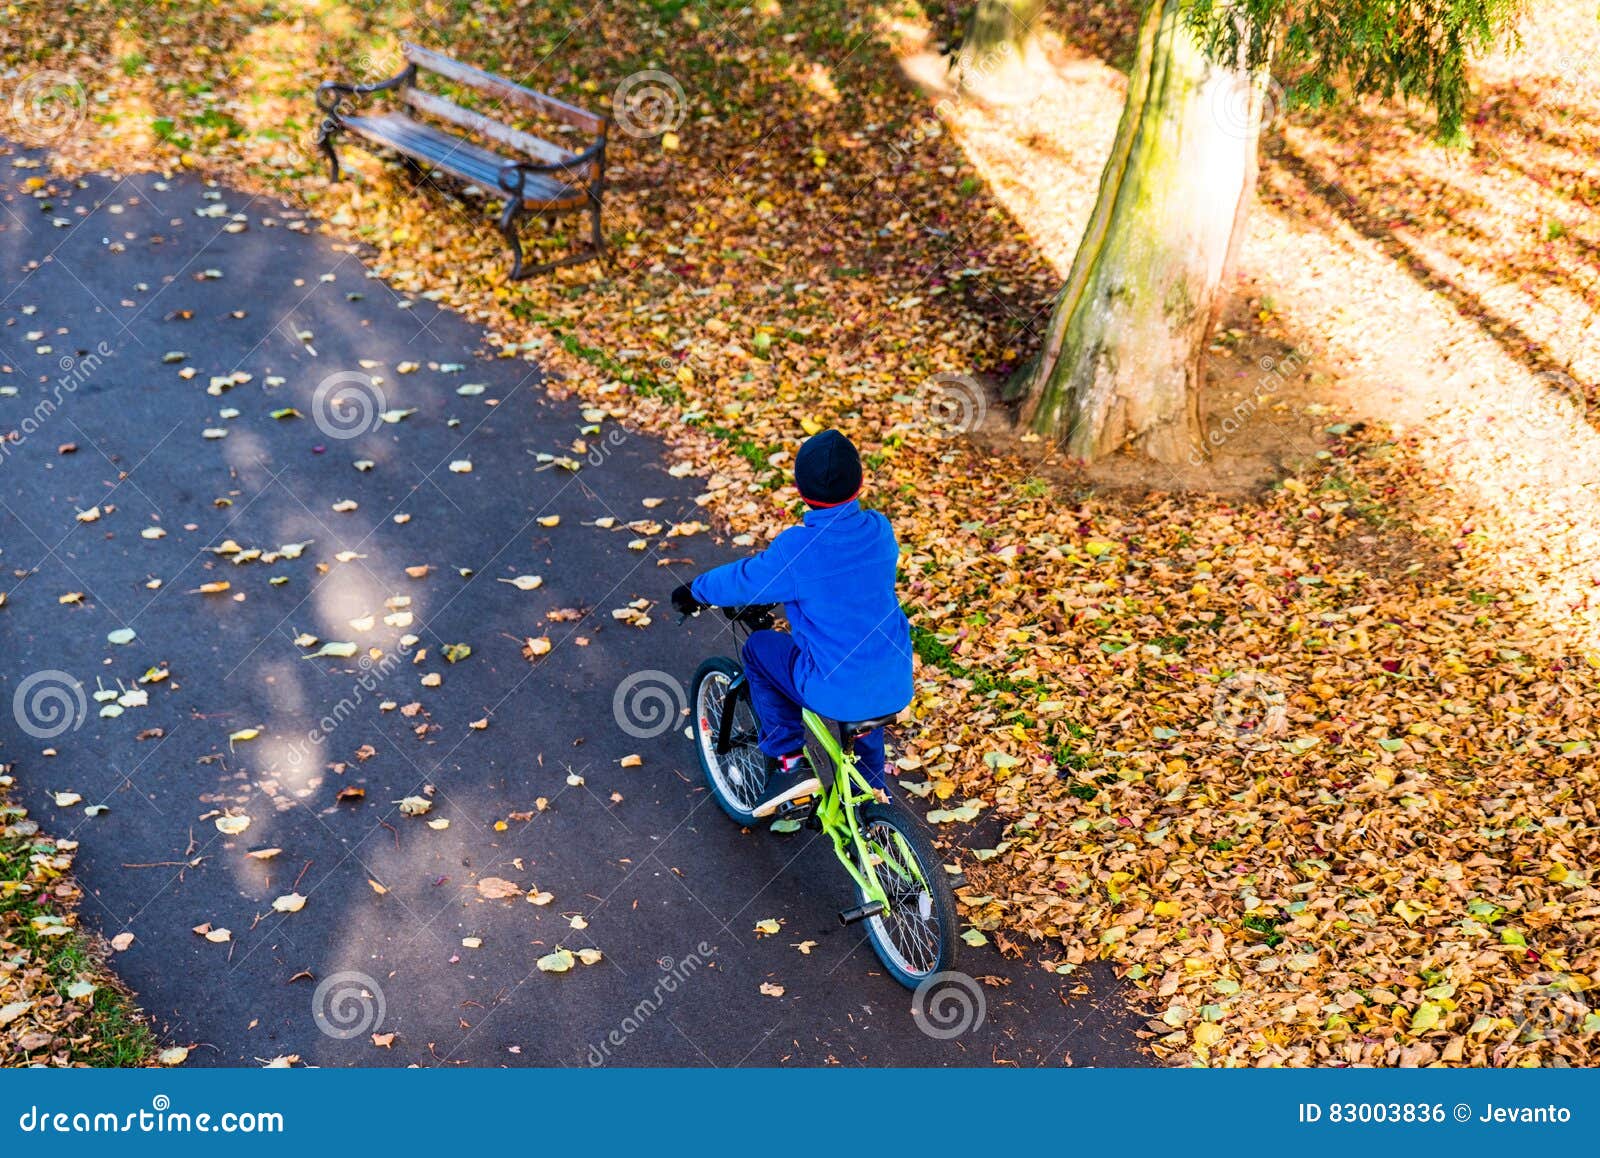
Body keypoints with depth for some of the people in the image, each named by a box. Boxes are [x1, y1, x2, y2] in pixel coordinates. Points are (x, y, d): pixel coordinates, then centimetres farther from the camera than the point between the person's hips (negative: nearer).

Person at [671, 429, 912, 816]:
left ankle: (788, 762, 12)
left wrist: (694, 592, 20)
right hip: (895, 687, 5)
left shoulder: (795, 550, -17)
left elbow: (741, 581, -2)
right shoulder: (879, 530, -2)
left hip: (834, 693, -5)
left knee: (758, 649, 18)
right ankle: (870, 788, 46)